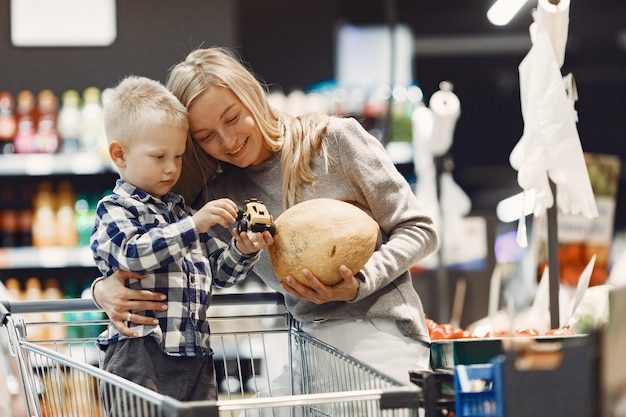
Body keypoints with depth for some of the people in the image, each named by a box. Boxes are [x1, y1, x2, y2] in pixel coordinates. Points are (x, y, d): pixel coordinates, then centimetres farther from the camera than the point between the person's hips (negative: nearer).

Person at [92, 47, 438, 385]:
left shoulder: (335, 139, -2)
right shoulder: (217, 196, 8)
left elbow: (418, 230, 1)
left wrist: (358, 285, -16)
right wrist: (105, 288, -15)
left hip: (381, 335, -4)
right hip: (310, 341, 4)